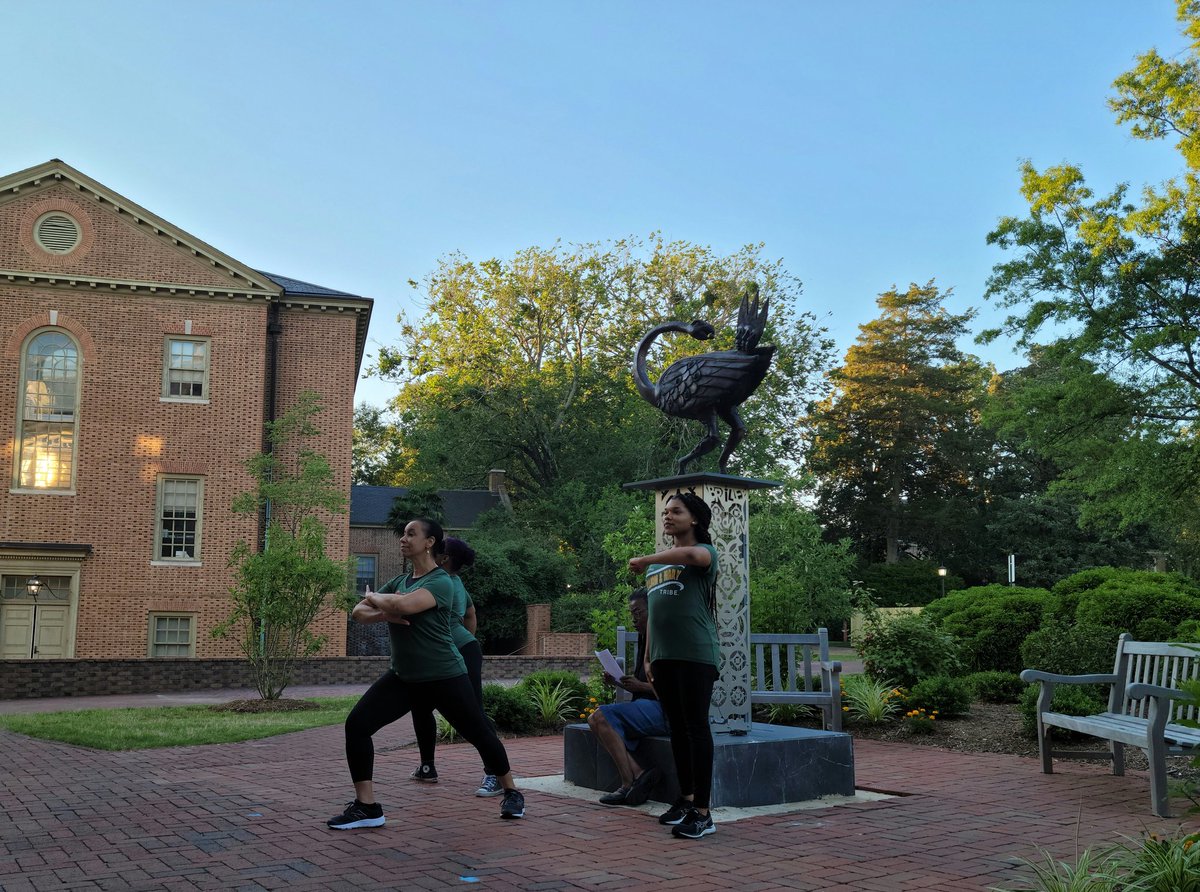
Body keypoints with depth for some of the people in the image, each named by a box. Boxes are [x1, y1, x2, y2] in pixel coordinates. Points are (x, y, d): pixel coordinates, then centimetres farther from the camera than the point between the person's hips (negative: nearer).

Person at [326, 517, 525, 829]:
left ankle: (512, 793, 28)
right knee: (357, 724, -9)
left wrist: (375, 598, -12)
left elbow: (404, 605, -33)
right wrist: (385, 613, -15)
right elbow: (359, 612, 7)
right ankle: (366, 807, -1)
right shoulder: (400, 581, 10)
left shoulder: (441, 581, -14)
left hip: (444, 677, -7)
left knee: (480, 734, 3)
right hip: (403, 677, 7)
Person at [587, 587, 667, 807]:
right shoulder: (644, 639, 19)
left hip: (663, 709, -10)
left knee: (602, 716, -22)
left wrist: (640, 686, -18)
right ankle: (639, 773, -19)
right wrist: (617, 681, 7)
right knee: (596, 720, -8)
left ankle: (629, 782, -19)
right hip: (647, 706, 10)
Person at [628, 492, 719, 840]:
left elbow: (691, 554, -28)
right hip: (663, 657, 7)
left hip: (696, 655, -7)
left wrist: (643, 560, -19)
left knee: (696, 728, -7)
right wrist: (648, 657, 17)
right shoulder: (658, 563, 20)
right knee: (677, 729, 12)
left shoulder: (704, 552, -2)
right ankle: (686, 798, 23)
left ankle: (702, 812, -6)